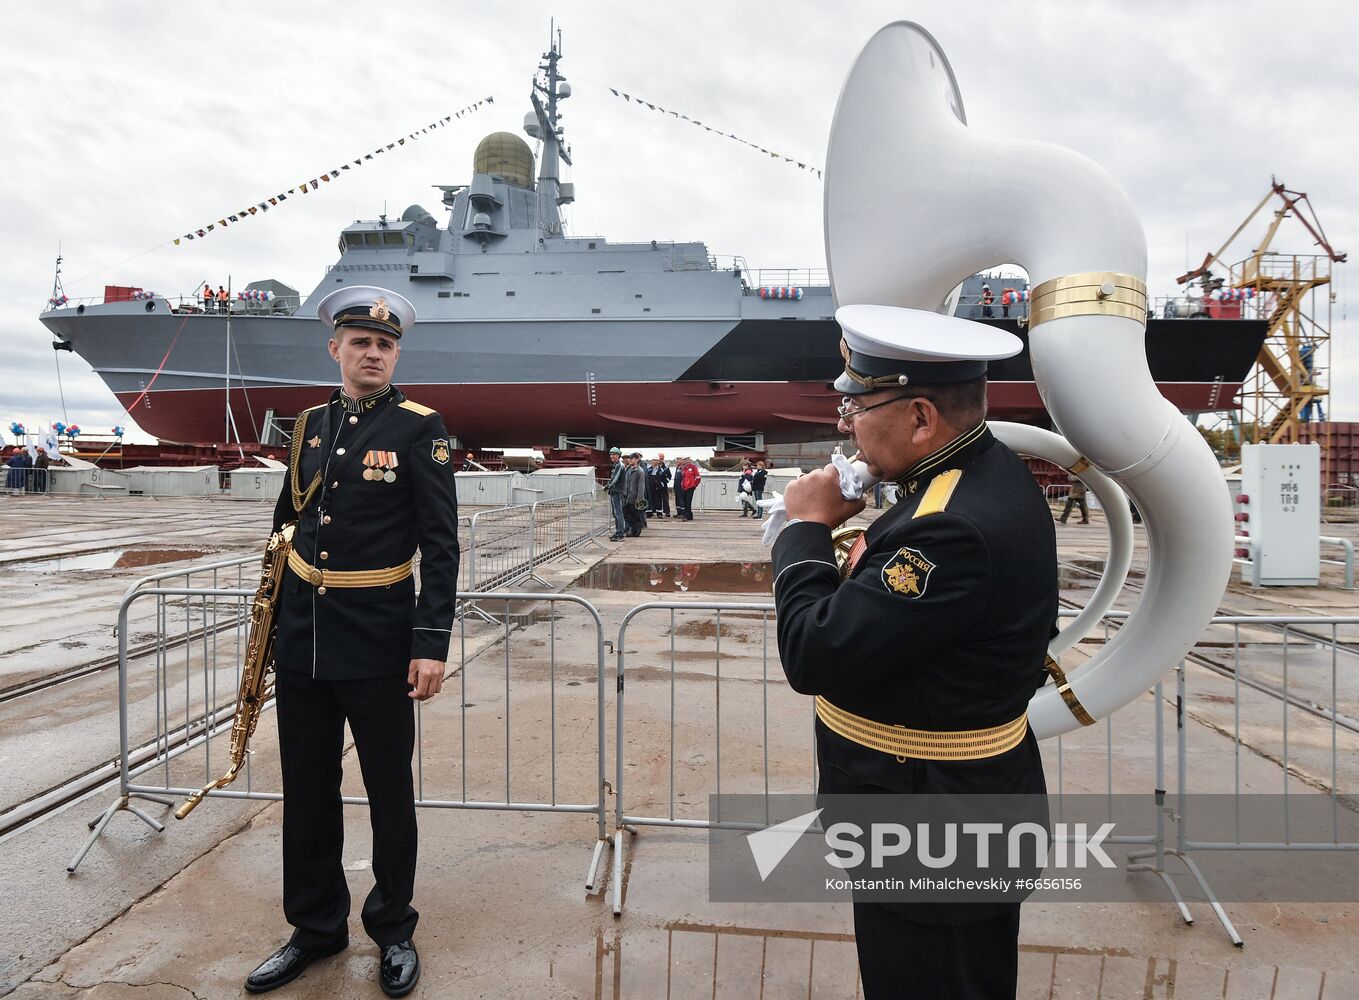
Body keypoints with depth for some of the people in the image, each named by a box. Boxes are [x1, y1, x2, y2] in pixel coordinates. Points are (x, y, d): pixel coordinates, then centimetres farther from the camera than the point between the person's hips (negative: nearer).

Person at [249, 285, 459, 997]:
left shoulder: (419, 428, -7)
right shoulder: (309, 426, 8)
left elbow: (441, 545, -11)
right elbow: (286, 524, 17)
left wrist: (432, 644, -16)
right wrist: (273, 620, 16)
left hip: (378, 640, -5)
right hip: (301, 635, 5)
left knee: (389, 789, 9)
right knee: (307, 789, 15)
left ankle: (393, 929, 29)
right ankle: (316, 927, 34)